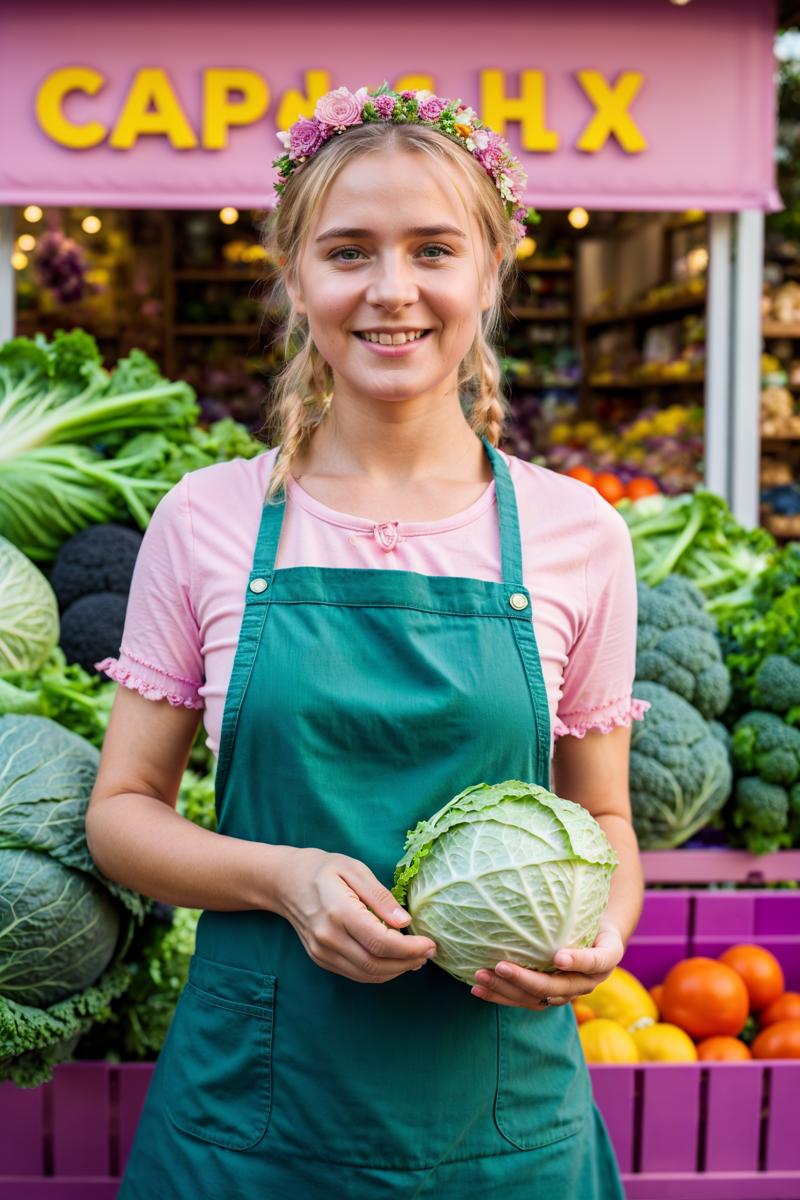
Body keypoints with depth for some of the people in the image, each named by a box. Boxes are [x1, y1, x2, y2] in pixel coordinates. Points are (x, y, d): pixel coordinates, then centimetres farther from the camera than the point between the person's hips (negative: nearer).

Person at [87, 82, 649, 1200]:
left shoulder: (575, 533, -4)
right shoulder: (207, 520, -5)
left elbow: (604, 821, 6)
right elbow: (122, 809, 1)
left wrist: (597, 931, -15)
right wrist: (286, 877, -17)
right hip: (256, 1102, 0)